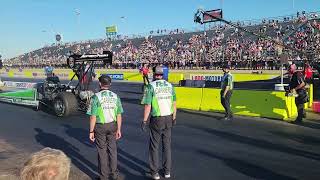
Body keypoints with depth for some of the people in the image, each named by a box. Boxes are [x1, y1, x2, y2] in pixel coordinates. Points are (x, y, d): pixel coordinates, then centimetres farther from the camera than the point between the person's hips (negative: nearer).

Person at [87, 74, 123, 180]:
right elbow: (119, 115, -1)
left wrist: (91, 131, -6)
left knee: (102, 151, 9)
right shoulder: (115, 96, -2)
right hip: (112, 126, 3)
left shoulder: (96, 97, -13)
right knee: (112, 149, 15)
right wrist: (118, 129, 8)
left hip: (100, 127, -3)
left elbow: (93, 117, -14)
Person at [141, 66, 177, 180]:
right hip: (168, 119, 4)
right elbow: (174, 104, 6)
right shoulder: (170, 86, 2)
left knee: (154, 146, 10)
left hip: (156, 119, -3)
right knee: (167, 145, 15)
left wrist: (144, 121, -6)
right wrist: (173, 118, 17)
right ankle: (167, 171, 24)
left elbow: (148, 106, -13)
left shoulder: (151, 86, -10)